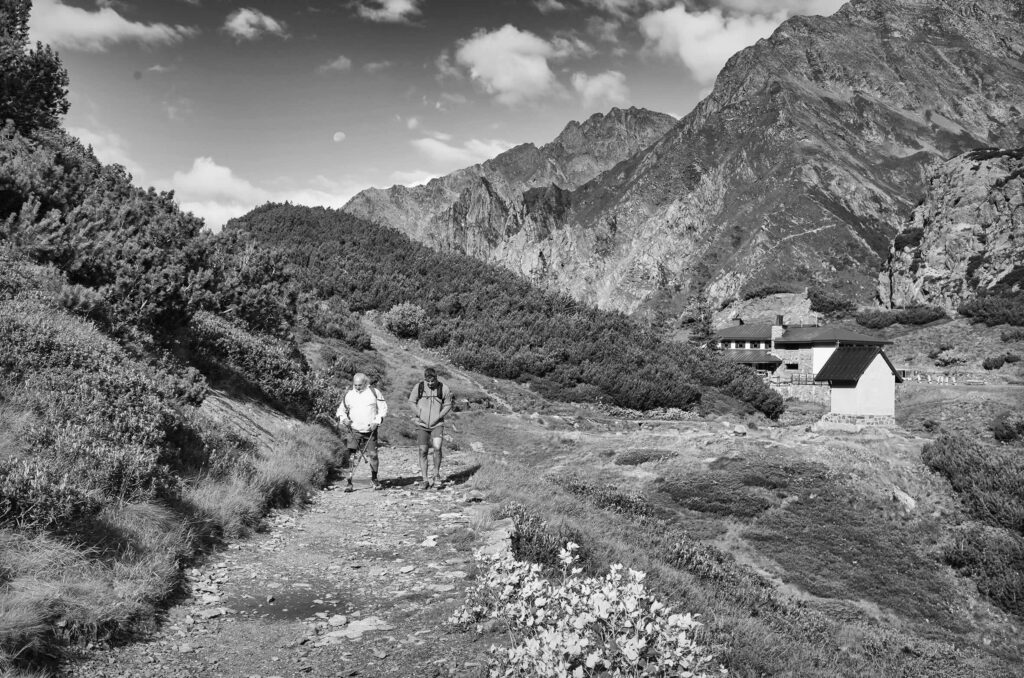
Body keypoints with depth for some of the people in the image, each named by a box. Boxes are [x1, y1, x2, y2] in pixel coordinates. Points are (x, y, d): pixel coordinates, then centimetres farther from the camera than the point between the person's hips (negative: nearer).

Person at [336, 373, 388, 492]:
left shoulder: (374, 392, 0)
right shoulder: (349, 394, 4)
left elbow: (383, 408, 3)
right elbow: (341, 410, 14)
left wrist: (377, 421, -11)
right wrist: (344, 419, -8)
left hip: (370, 432, -1)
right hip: (354, 432, 1)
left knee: (373, 455, 0)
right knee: (347, 454, -12)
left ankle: (374, 479, 22)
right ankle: (348, 481, -4)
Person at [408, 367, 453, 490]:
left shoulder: (444, 389, -5)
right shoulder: (419, 387, -3)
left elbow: (448, 405, 3)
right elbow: (411, 401, 6)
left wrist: (438, 417, -8)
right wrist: (419, 415, -5)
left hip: (437, 424, -1)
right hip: (422, 425, 1)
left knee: (437, 447, -19)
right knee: (423, 451, 1)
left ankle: (436, 475, 1)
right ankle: (425, 480, 12)